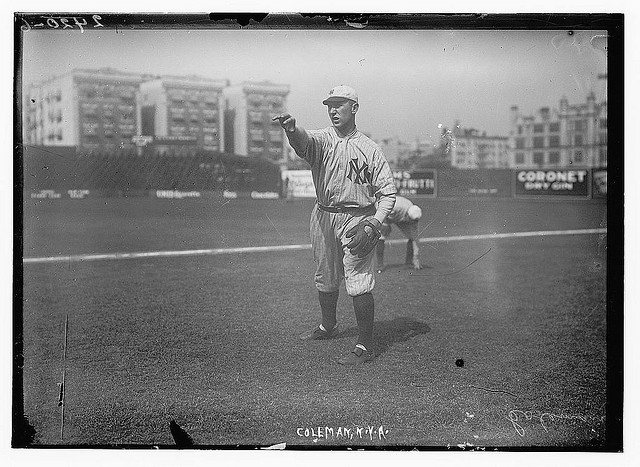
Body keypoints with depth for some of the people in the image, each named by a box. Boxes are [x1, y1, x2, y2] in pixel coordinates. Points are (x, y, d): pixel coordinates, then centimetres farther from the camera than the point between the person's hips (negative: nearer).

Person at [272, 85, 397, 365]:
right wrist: (292, 129, -49)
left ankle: (366, 346, -3)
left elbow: (388, 193, -1)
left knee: (359, 284, -10)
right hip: (323, 216, 4)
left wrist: (372, 225, -15)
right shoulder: (321, 139, 1)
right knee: (325, 279, 19)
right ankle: (328, 326, 41)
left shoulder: (370, 149, -3)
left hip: (357, 219, -4)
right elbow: (304, 141, -25)